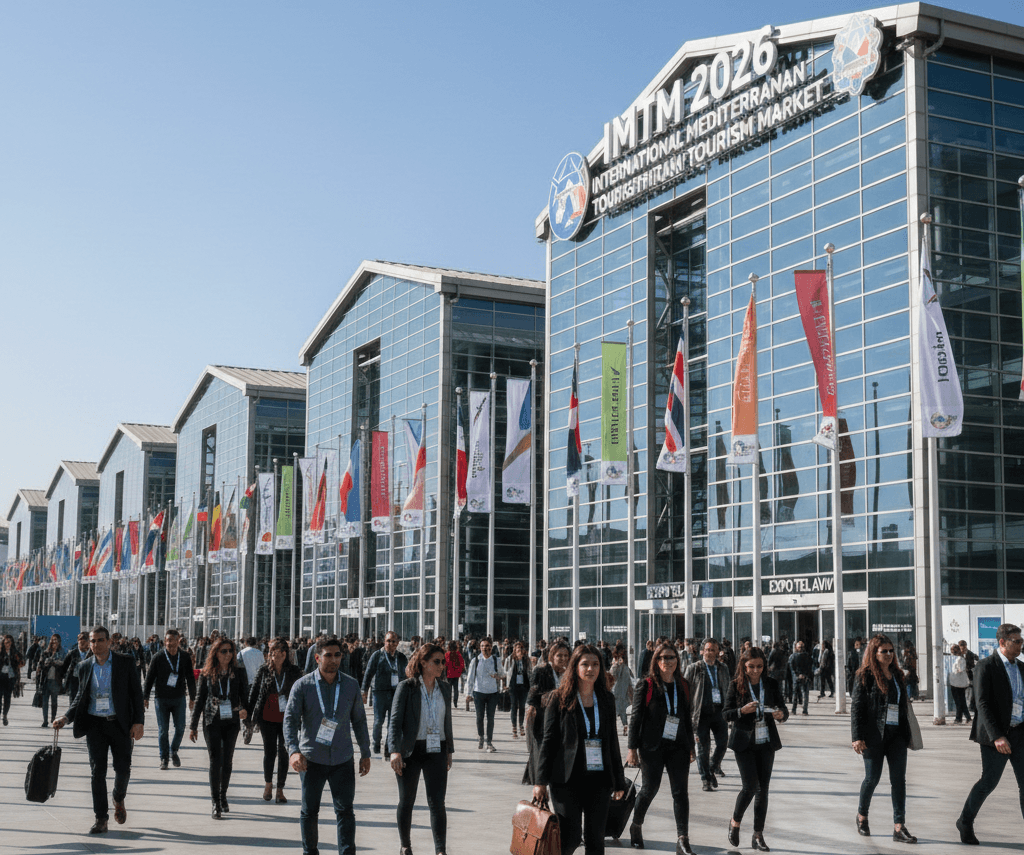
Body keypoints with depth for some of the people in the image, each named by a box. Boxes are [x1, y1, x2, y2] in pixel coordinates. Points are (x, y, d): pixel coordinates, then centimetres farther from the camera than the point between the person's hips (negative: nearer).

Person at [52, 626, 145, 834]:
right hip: (95, 724, 2)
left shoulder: (125, 663, -2)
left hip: (119, 724, -2)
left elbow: (136, 693, -1)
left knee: (123, 768, 2)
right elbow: (81, 697, 13)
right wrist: (66, 718, -3)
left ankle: (119, 799, 33)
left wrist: (138, 722, -9)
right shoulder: (85, 667, 6)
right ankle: (101, 819, 4)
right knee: (97, 771, -1)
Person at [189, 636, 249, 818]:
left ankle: (223, 797, 25)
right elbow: (200, 700, 7)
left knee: (227, 761, 8)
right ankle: (215, 802, -1)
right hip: (212, 722, -1)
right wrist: (193, 726, 9)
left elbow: (245, 695, 1)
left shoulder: (238, 672, 2)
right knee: (216, 761, -7)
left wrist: (245, 709, -22)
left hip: (232, 722, 1)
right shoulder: (207, 674, 1)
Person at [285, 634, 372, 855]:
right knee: (309, 811, 10)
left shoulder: (351, 686, 4)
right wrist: (293, 750, -24)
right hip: (311, 759, -1)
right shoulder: (302, 685, -5)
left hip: (342, 760, 1)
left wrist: (365, 753, 12)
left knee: (345, 811, -3)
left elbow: (359, 720, 12)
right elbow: (290, 719, -10)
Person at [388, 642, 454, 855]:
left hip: (436, 751, 3)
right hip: (410, 750, -3)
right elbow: (395, 721, -11)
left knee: (437, 803, -6)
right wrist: (395, 751, -21)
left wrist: (449, 750, 18)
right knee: (406, 801, 11)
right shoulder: (406, 687, -7)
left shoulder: (445, 688, 8)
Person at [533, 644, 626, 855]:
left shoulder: (606, 700, 10)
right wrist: (541, 781, -6)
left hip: (599, 777, 4)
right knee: (569, 837, -7)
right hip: (567, 777, -3)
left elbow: (613, 742, 14)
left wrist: (619, 781, 13)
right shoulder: (561, 699, -1)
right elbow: (548, 740, -2)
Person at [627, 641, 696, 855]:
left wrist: (691, 746, 16)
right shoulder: (646, 685, -3)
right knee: (650, 788, 3)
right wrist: (632, 748, -8)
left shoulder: (683, 686, 10)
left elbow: (687, 717, 17)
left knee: (680, 791, -4)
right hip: (652, 747, -3)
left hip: (678, 747, 4)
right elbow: (636, 717, -4)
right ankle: (636, 827, 29)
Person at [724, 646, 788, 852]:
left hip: (766, 742, 3)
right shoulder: (735, 685, -3)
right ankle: (735, 822, 17)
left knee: (763, 789, 4)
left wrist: (781, 714, -17)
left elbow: (784, 709, 6)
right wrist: (742, 711, -21)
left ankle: (758, 836, 13)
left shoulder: (771, 684, 3)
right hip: (744, 742, -3)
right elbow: (726, 714, -2)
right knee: (750, 786, -10)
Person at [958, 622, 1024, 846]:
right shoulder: (986, 666, -9)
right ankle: (965, 822, 20)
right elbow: (983, 704, -15)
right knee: (989, 782, 1)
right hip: (995, 735, -6)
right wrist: (997, 736, -23)